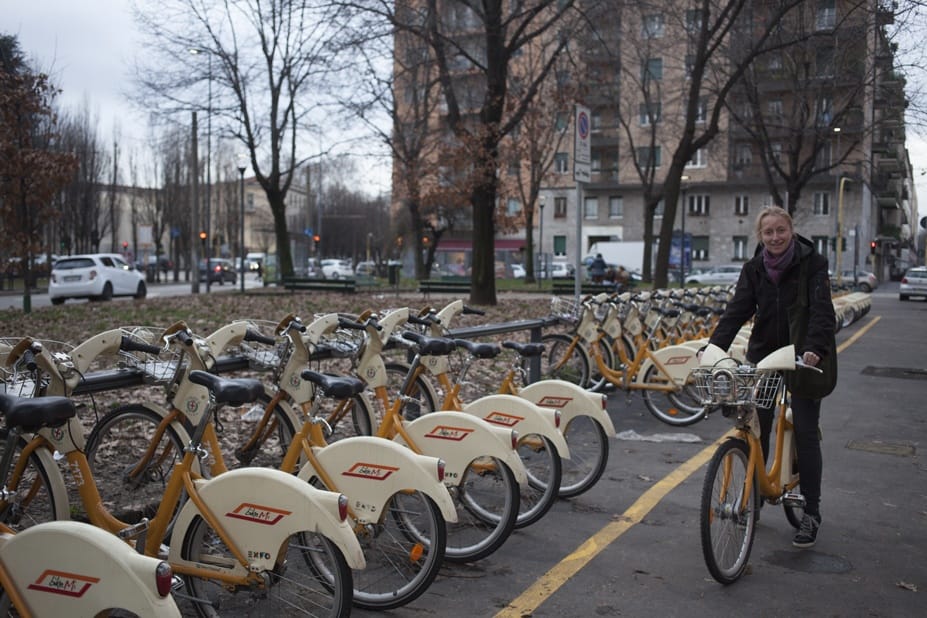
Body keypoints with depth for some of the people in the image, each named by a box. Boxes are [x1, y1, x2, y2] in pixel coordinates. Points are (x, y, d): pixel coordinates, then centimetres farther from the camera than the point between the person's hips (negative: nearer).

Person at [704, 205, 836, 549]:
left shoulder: (812, 263, -10)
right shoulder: (754, 268, 1)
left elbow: (822, 310, -21)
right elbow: (737, 310, -9)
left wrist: (814, 348, -38)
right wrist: (714, 345, -23)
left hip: (804, 357, -3)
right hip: (763, 355, 4)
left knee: (805, 432, -2)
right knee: (756, 430, 6)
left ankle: (811, 513, 8)